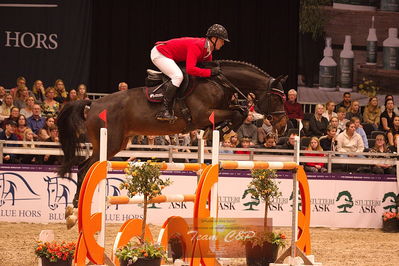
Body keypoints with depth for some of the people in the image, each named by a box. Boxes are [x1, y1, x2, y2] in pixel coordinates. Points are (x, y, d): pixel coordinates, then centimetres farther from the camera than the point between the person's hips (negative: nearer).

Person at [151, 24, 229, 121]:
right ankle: (164, 112, -26)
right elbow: (190, 69, -39)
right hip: (159, 53, -10)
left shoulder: (208, 48, 0)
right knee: (178, 76, -25)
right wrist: (210, 72, -33)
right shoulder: (196, 46, -30)